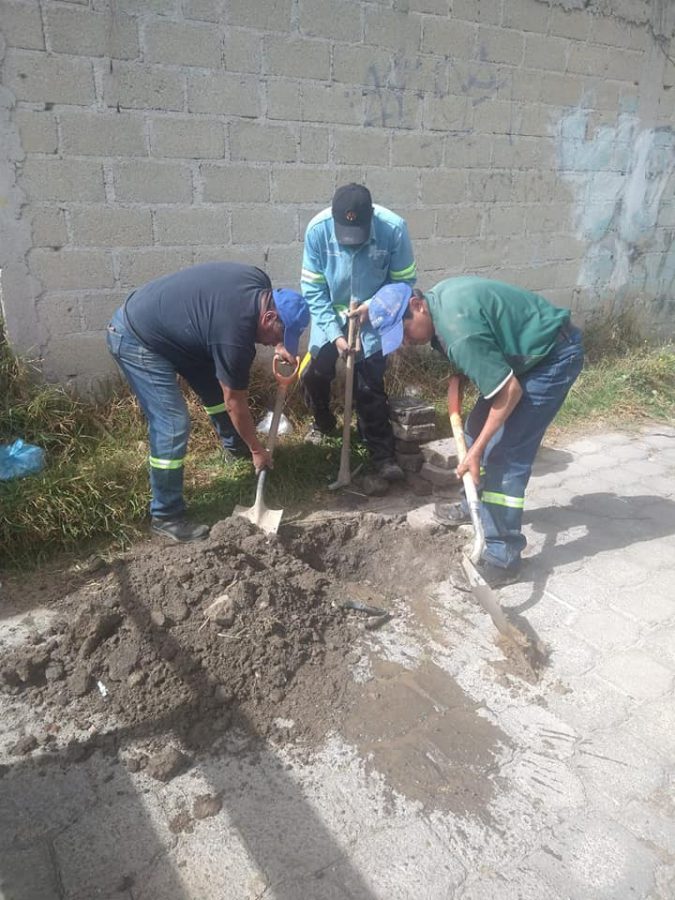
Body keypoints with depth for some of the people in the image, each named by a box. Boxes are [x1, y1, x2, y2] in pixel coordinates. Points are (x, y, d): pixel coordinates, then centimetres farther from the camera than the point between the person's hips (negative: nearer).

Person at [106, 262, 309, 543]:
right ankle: (165, 515, 0)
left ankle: (235, 445, 43)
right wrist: (257, 449, -5)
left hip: (162, 322, 10)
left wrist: (279, 347, 2)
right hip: (137, 340, -10)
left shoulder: (261, 283, -8)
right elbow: (235, 403, -17)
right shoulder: (234, 335, -30)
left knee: (215, 382, 18)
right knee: (172, 425, -13)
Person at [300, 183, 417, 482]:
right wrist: (335, 333, -21)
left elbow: (404, 282, -11)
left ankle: (383, 453, 13)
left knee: (369, 388, -3)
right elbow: (313, 288, -15)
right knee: (312, 376, 3)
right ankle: (323, 422, 35)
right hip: (331, 317, 2)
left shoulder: (394, 228, -25)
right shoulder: (318, 229, -22)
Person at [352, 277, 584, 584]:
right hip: (530, 352, 10)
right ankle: (474, 505, 37)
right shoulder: (437, 295, -3)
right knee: (477, 427, 16)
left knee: (504, 453, -14)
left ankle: (502, 558, -6)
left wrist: (475, 451, -22)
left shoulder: (459, 332, -32)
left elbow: (510, 391, -29)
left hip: (556, 356, -10)